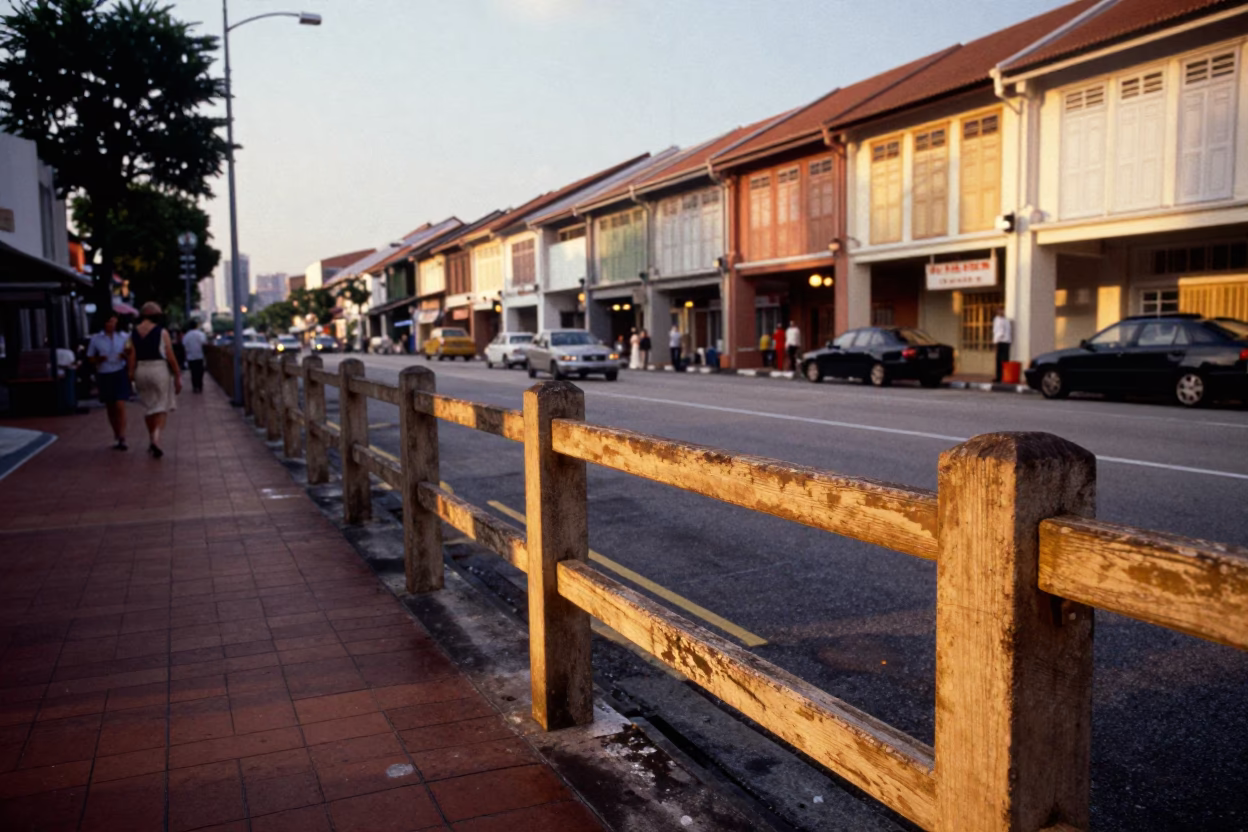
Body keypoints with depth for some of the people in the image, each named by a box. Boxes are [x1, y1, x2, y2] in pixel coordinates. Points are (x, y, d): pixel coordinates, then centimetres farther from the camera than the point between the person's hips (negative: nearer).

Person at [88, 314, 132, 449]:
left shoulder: (123, 337, 4)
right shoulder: (96, 339, 3)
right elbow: (90, 358, 8)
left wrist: (125, 355, -13)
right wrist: (99, 359, -13)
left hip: (120, 373, -1)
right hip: (104, 376, 2)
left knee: (120, 406, -13)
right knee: (110, 409, 9)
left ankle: (122, 438, -13)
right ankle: (116, 436, 23)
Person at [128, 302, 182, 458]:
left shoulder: (134, 333, 4)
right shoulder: (162, 332, -8)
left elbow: (132, 357, 2)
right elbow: (170, 357, -8)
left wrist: (132, 374, 7)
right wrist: (177, 376, -2)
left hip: (141, 370, 4)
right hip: (159, 369, -4)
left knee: (149, 407, 16)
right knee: (162, 407, 0)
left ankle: (153, 441, 25)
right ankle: (156, 438, -21)